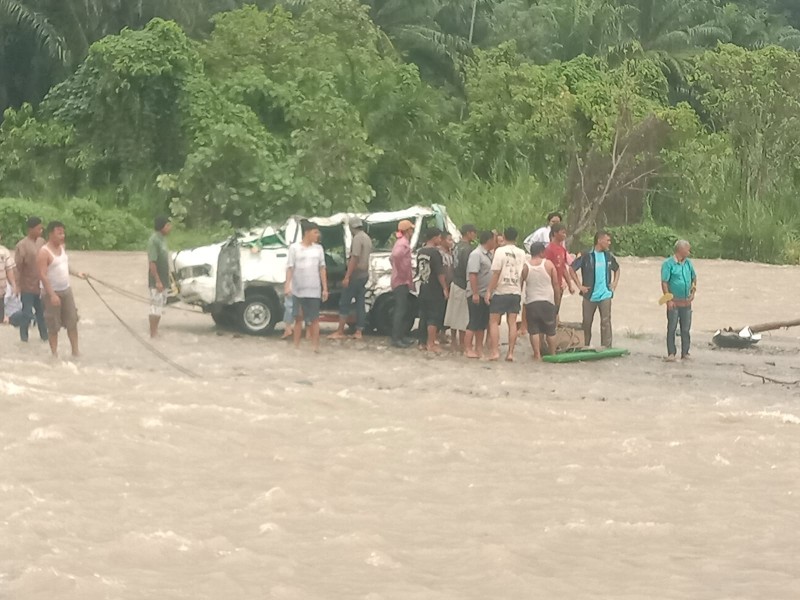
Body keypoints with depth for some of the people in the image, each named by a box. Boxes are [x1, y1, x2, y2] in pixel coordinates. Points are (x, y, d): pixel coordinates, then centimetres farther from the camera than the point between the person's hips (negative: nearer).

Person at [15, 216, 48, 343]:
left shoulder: (41, 242, 4)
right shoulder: (22, 245, -15)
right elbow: (17, 267, -13)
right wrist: (17, 285, -13)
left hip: (41, 286, 5)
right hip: (28, 286, -5)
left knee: (42, 311, 13)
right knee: (27, 313, 3)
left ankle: (44, 335, 25)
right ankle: (24, 337, 19)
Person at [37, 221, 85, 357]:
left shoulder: (62, 247, 7)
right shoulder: (44, 252, -18)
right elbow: (42, 275, -22)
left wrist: (76, 274, 16)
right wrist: (52, 295, -27)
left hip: (66, 290, 7)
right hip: (53, 293, -7)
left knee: (72, 322, 7)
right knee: (53, 326, 1)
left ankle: (75, 351, 13)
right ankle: (54, 354, 10)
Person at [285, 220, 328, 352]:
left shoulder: (318, 248, 6)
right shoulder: (294, 248, -4)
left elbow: (322, 269, 7)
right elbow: (290, 268, -6)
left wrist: (325, 288, 3)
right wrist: (287, 285, -17)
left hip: (314, 290, 2)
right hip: (298, 290, -2)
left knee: (314, 319, 4)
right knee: (299, 318, 5)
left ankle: (315, 345, 7)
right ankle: (296, 346, 9)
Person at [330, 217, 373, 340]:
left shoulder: (357, 238, -15)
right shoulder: (367, 238, 13)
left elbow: (354, 258, -22)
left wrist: (347, 277, -22)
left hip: (355, 275, -9)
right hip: (364, 274, 9)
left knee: (344, 303, -4)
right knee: (361, 303, 8)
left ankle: (340, 332, -5)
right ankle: (359, 332, 7)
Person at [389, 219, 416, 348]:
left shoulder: (402, 242, 18)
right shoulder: (404, 244, -15)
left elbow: (392, 258, 32)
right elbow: (396, 255, -35)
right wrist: (403, 272, -26)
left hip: (400, 281, 11)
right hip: (402, 282, -11)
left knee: (403, 311, 14)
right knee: (400, 311, -11)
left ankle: (402, 337, 18)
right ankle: (396, 339, -12)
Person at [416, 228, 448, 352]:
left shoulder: (420, 252, 9)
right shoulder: (435, 252, -16)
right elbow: (440, 273, -18)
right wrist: (445, 288, -13)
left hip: (423, 289, 8)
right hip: (434, 291, -8)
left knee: (423, 316, 12)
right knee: (434, 317, -4)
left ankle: (422, 342, 15)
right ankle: (431, 344, -4)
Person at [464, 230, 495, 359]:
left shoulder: (489, 255, 14)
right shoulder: (476, 254, -14)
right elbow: (473, 275, -20)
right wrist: (475, 293, -24)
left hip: (486, 295, 9)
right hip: (477, 295, -9)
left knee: (482, 324, 12)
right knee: (473, 324, -5)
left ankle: (479, 348, 18)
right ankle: (467, 349, -1)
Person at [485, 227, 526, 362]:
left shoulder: (500, 251, -10)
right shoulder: (521, 253, 5)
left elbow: (496, 274, -12)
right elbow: (523, 274, 11)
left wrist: (489, 291, -8)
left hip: (500, 291, -4)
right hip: (515, 291, 4)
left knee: (494, 321, 2)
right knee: (512, 322, 5)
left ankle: (494, 351, -6)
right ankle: (510, 353, 3)